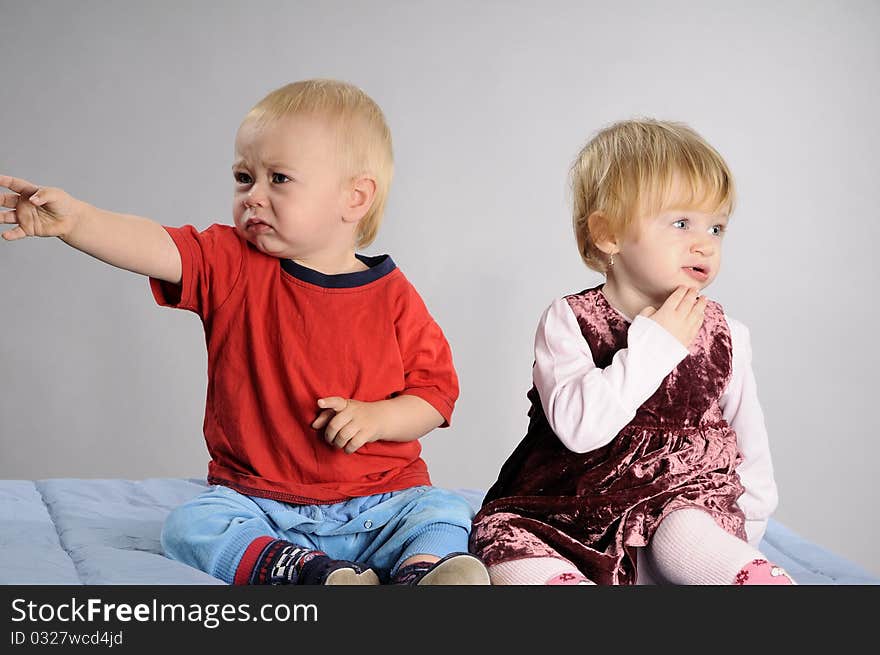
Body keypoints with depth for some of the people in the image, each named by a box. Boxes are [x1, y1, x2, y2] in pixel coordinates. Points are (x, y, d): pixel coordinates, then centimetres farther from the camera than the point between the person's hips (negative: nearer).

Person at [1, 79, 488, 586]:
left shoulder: (393, 297, -5)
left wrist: (376, 418, -18)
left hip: (380, 501, 0)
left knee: (445, 512, -21)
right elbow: (157, 247, -19)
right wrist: (74, 218, -34)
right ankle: (316, 575, -40)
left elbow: (436, 392, -1)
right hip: (259, 502, 1)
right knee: (189, 526, -24)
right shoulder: (232, 267, -2)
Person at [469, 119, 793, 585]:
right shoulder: (568, 321, -3)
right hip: (569, 508, 0)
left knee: (684, 536, -34)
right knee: (504, 542, -29)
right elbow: (578, 427, -20)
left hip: (681, 500, 1)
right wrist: (653, 345, -18)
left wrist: (745, 520, 11)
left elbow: (750, 443, 18)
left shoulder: (725, 336, 7)